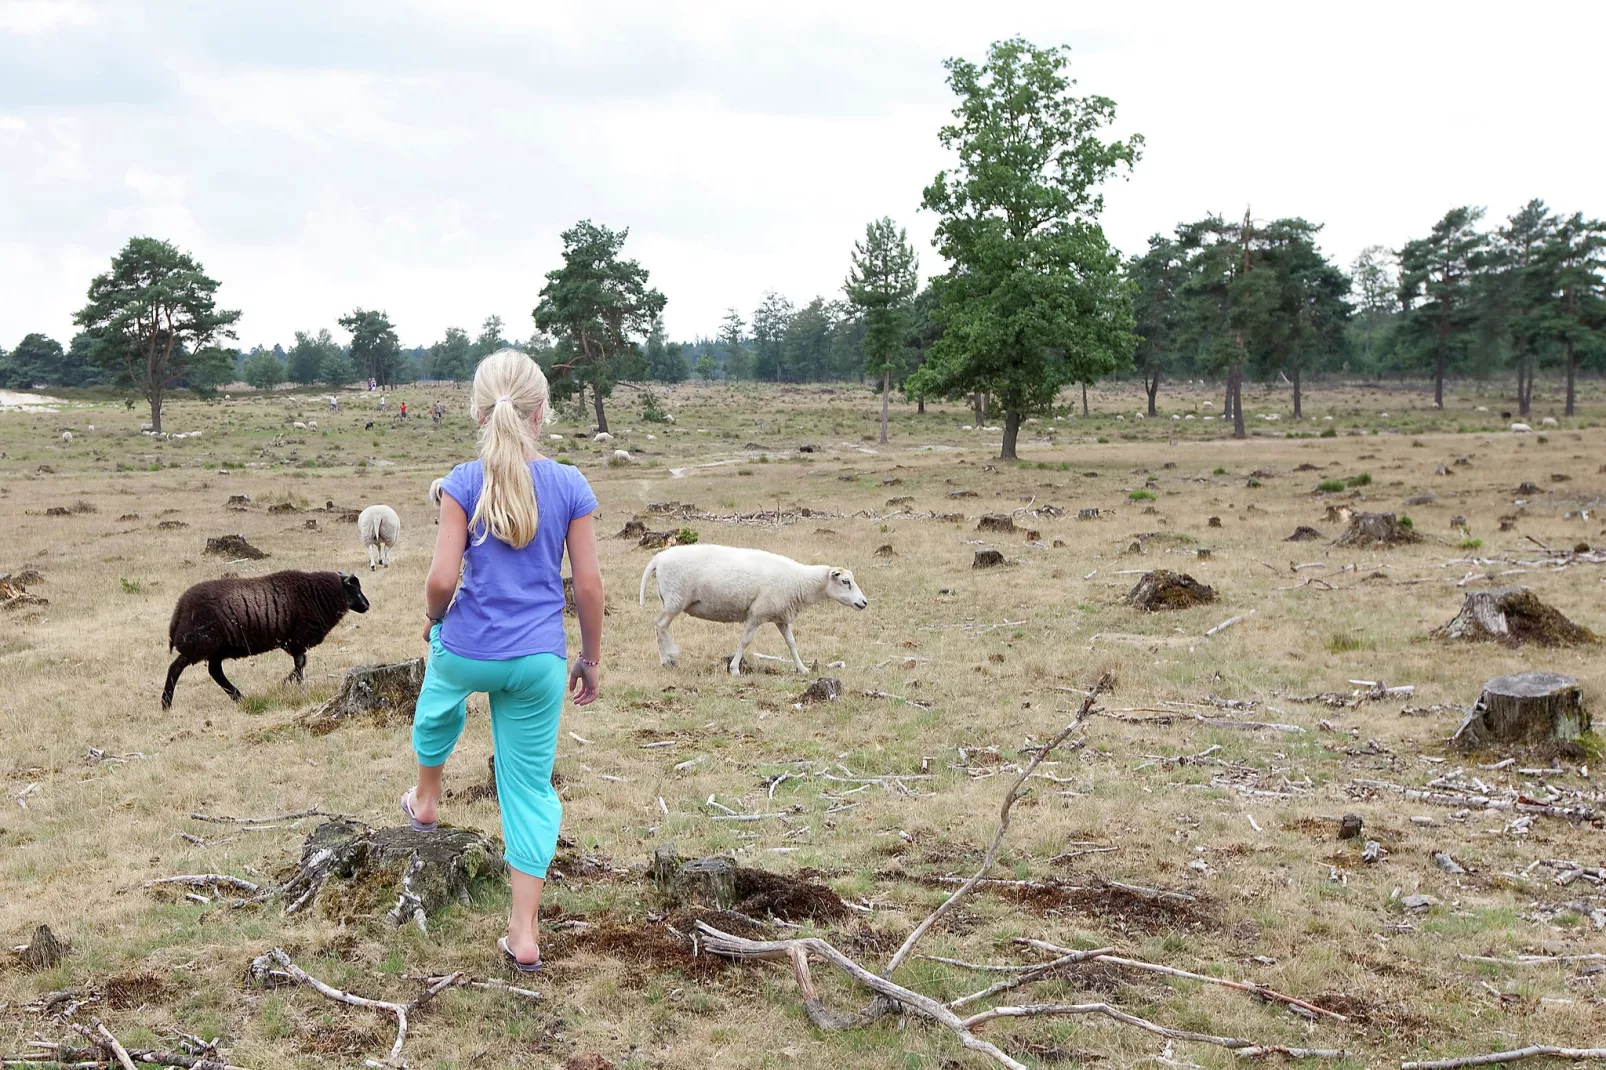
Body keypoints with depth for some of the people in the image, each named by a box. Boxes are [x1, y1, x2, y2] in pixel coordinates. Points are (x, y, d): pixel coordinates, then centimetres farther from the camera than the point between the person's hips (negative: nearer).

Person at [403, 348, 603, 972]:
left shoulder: (464, 483, -11)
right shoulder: (571, 486, -7)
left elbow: (442, 578, -15)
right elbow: (588, 585, -4)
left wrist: (434, 621, 7)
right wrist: (591, 658, 9)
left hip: (468, 650, 0)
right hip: (539, 661, 0)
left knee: (439, 704, 37)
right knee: (531, 787, 9)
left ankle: (426, 802, 59)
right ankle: (524, 935, 10)